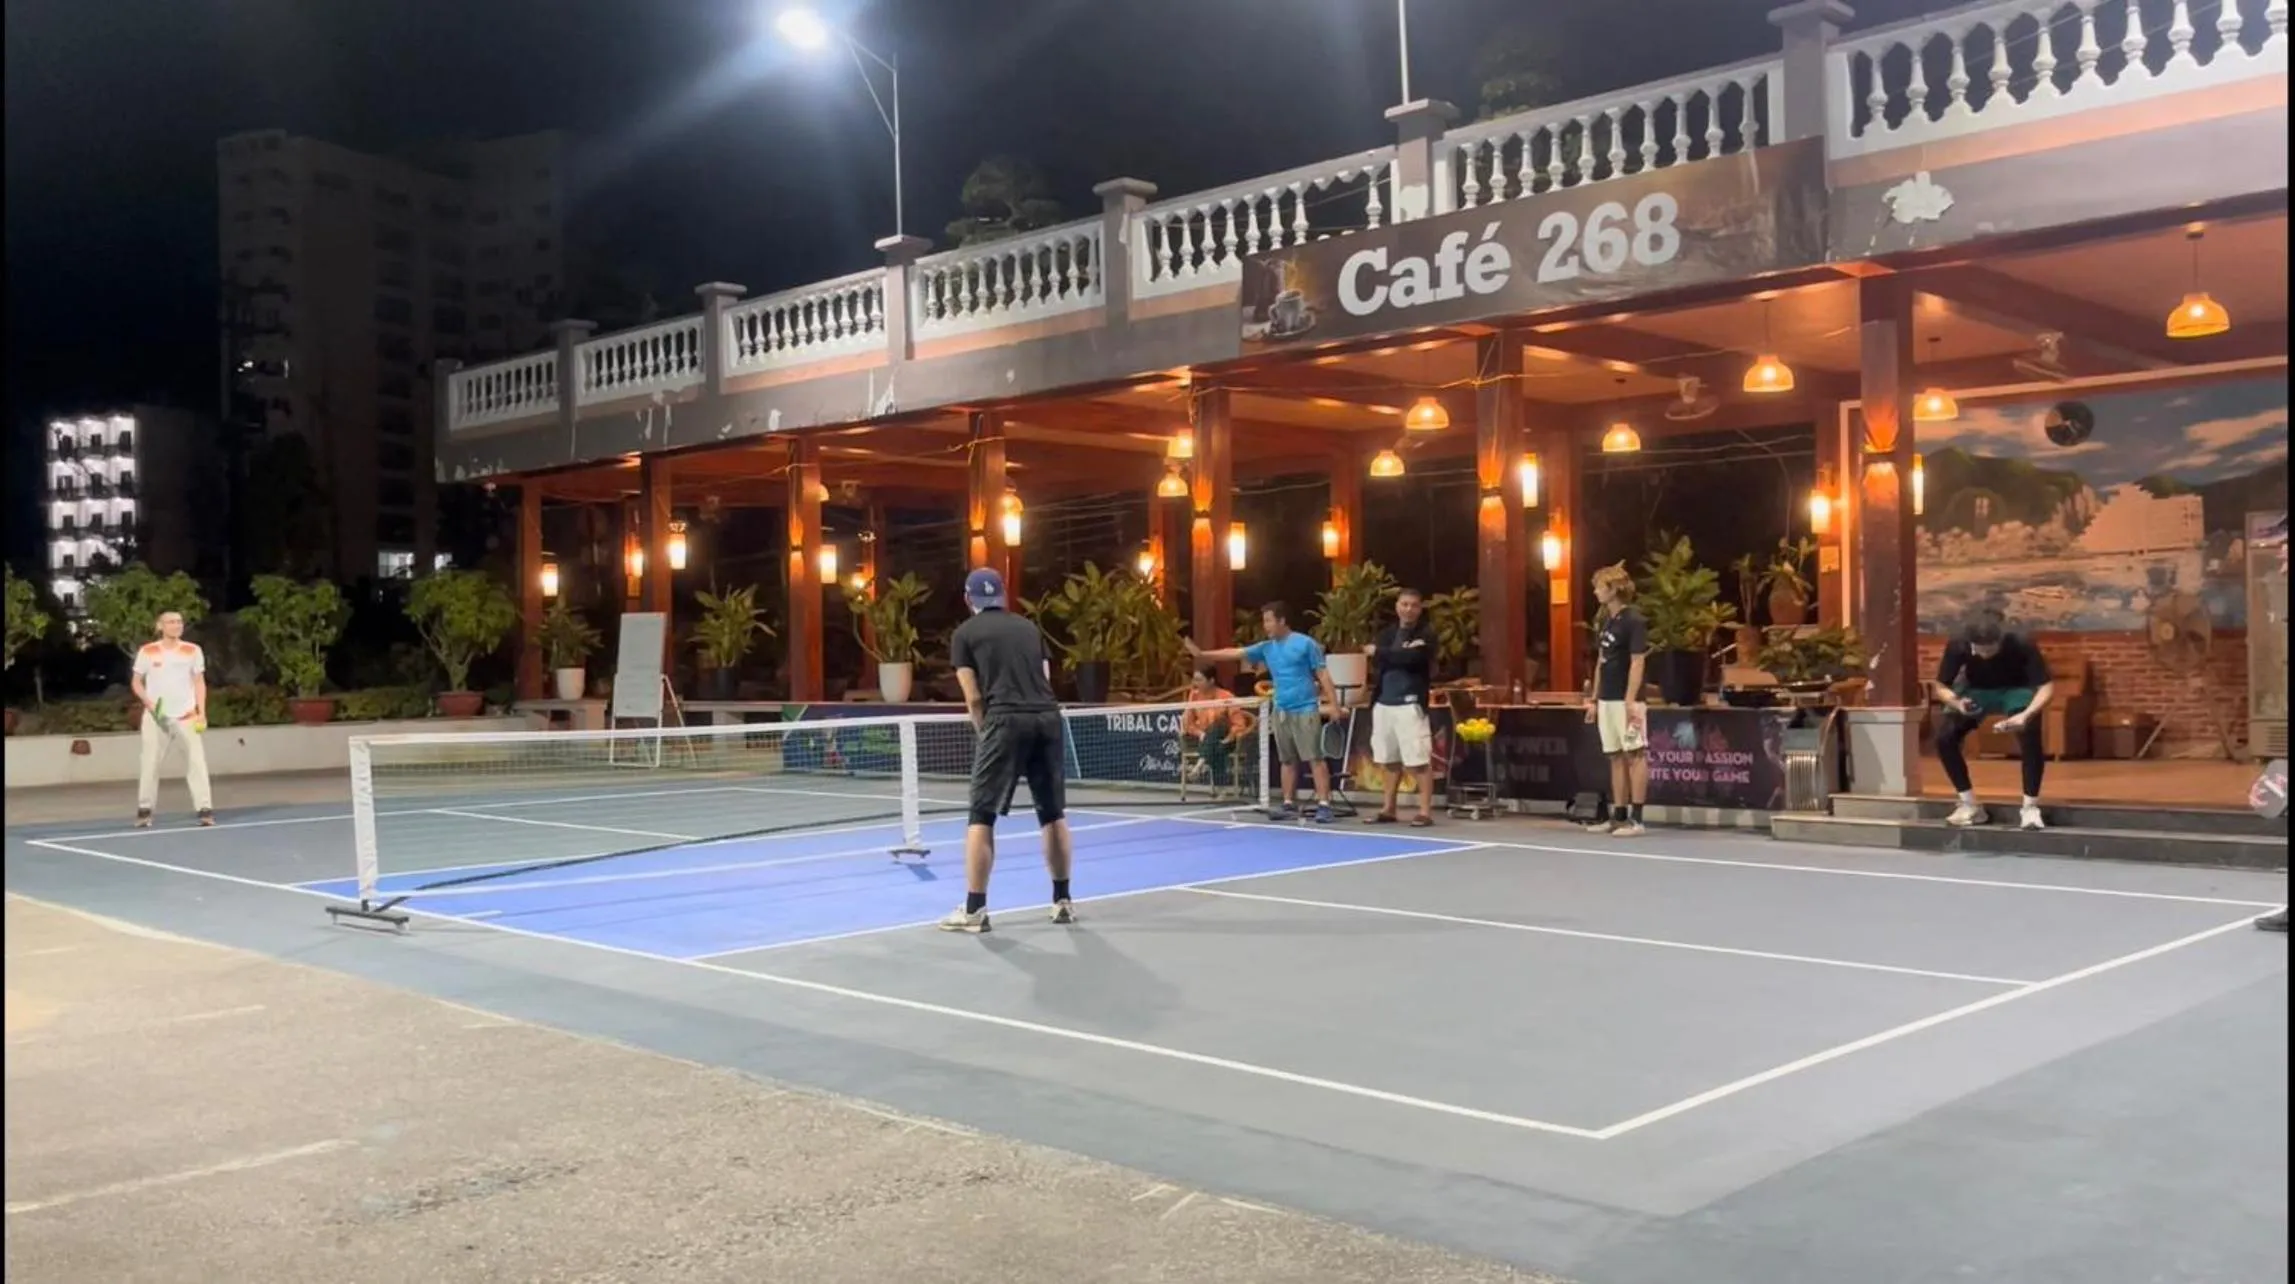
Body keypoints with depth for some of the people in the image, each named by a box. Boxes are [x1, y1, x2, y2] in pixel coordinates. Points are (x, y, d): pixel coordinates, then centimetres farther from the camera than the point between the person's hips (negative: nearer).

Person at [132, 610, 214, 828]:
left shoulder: (193, 650, 3)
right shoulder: (147, 652, 0)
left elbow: (199, 682, 6)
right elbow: (136, 682, 7)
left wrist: (201, 712, -3)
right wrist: (149, 703, -11)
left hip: (187, 716, 0)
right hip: (156, 717, 0)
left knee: (196, 761, -5)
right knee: (150, 763, 3)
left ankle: (205, 808, -5)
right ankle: (144, 809, 13)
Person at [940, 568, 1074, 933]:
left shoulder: (965, 633, 10)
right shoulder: (1029, 627, 21)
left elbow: (974, 698, 4)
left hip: (1007, 721, -4)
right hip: (1048, 718, 4)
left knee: (980, 816, 1)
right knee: (1053, 814, 13)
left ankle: (975, 909, -1)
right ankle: (1062, 901, 18)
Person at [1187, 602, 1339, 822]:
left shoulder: (1306, 644, -5)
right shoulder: (1266, 648, 11)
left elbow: (1323, 674, -5)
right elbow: (1235, 652, 10)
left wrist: (1333, 703, -12)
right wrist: (1202, 654, 2)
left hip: (1305, 710, -6)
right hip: (1281, 712, 6)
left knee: (1315, 758, -8)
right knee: (1288, 761, 10)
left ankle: (1323, 805, -9)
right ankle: (1288, 804, 16)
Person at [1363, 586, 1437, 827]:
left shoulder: (1425, 635, -1)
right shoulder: (1386, 633, 14)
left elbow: (1411, 658, -17)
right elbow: (1376, 661, 0)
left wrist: (1379, 652, -6)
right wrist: (1401, 655, -15)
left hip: (1410, 703, -6)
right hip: (1383, 702, 6)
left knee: (1419, 761, -8)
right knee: (1389, 760, 12)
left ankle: (1425, 812, -6)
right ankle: (1388, 809, 20)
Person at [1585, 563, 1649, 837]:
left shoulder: (1633, 621, -10)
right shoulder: (1603, 622, 15)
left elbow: (1638, 663, -14)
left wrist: (1630, 701, -20)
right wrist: (1594, 699, 18)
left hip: (1626, 700, -8)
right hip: (1607, 700, 8)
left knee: (1635, 755, -5)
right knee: (1616, 757, 9)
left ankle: (1636, 819, -6)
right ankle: (1619, 816, 13)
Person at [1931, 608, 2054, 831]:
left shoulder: (2021, 645, -33)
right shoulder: (1958, 646, -29)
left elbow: (2046, 686, -31)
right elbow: (1939, 686, -19)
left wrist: (2027, 715, -50)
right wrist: (1956, 702, -42)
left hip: (2016, 691, -2)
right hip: (1976, 691, 2)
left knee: (2030, 737, -30)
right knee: (1944, 737, -19)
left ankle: (2030, 807, -12)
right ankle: (1970, 805, -2)